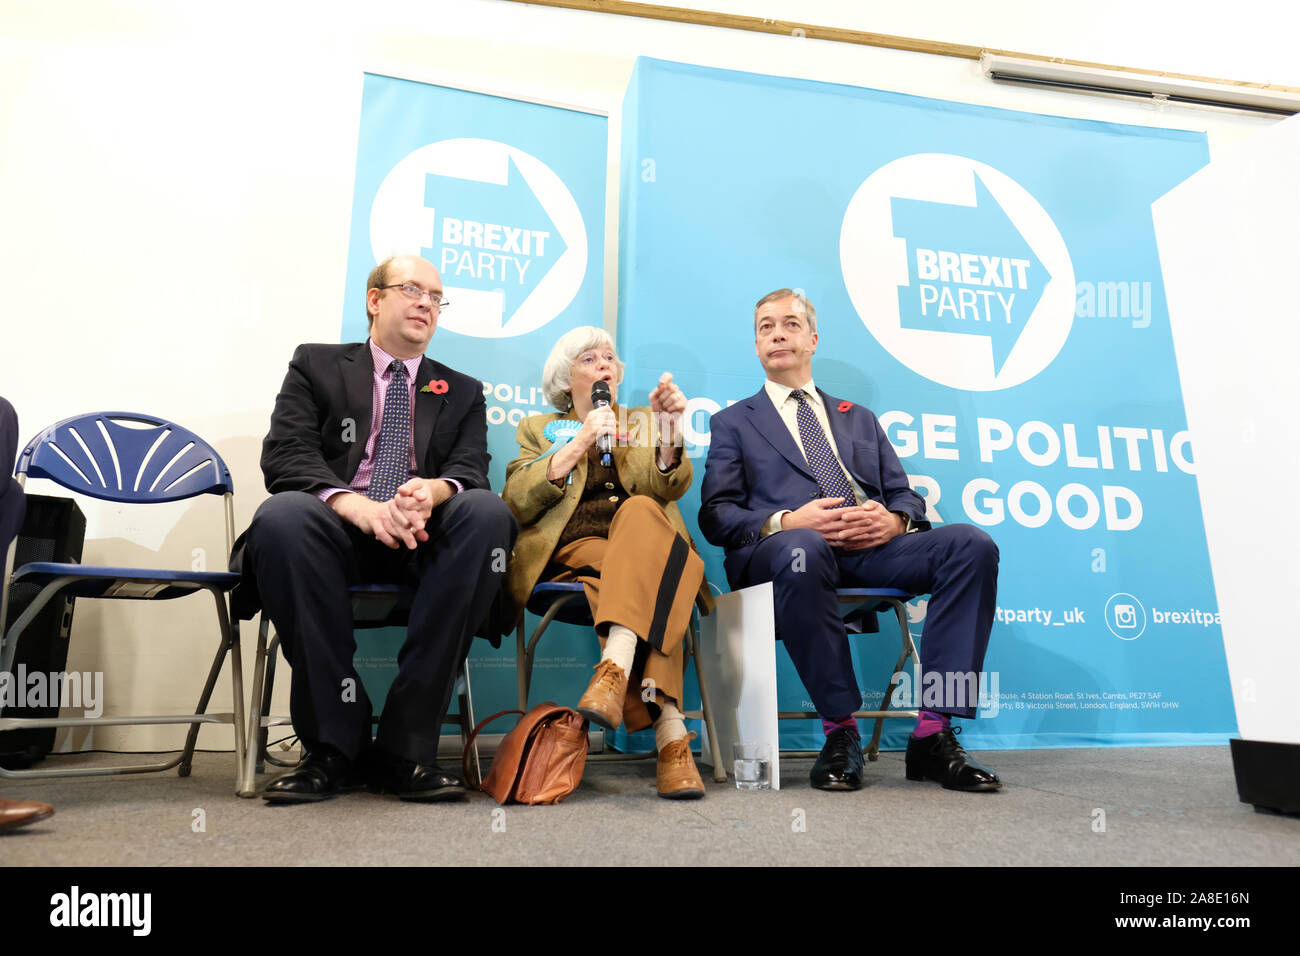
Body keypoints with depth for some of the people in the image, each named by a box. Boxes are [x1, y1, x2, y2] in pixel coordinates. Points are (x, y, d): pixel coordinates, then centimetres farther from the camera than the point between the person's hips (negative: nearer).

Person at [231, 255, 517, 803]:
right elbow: (284, 457, 0)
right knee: (282, 513, -33)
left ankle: (406, 746, -27)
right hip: (337, 532, -1)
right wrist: (357, 505, -21)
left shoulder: (463, 392, 22)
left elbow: (471, 472, 5)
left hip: (424, 541, 1)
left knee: (487, 511, -30)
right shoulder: (316, 366, 16)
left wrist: (433, 490, -21)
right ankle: (335, 745, -23)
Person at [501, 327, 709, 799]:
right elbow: (516, 504, 3)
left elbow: (667, 487, 3)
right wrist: (579, 443, -5)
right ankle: (671, 733, -46)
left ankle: (616, 667, -52)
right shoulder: (539, 428, 22)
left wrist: (669, 427, -17)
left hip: (649, 546, 1)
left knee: (640, 509, -35)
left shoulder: (643, 422, 25)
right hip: (575, 550, -1)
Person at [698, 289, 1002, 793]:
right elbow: (716, 515, 6)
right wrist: (784, 522, -13)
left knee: (971, 543, -23)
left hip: (872, 547, 4)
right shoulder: (733, 423, 20)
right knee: (802, 550, -40)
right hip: (787, 546, -3)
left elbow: (906, 497, 22)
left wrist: (894, 519, -4)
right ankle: (839, 732, -24)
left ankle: (933, 735, -21)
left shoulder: (859, 419, 31)